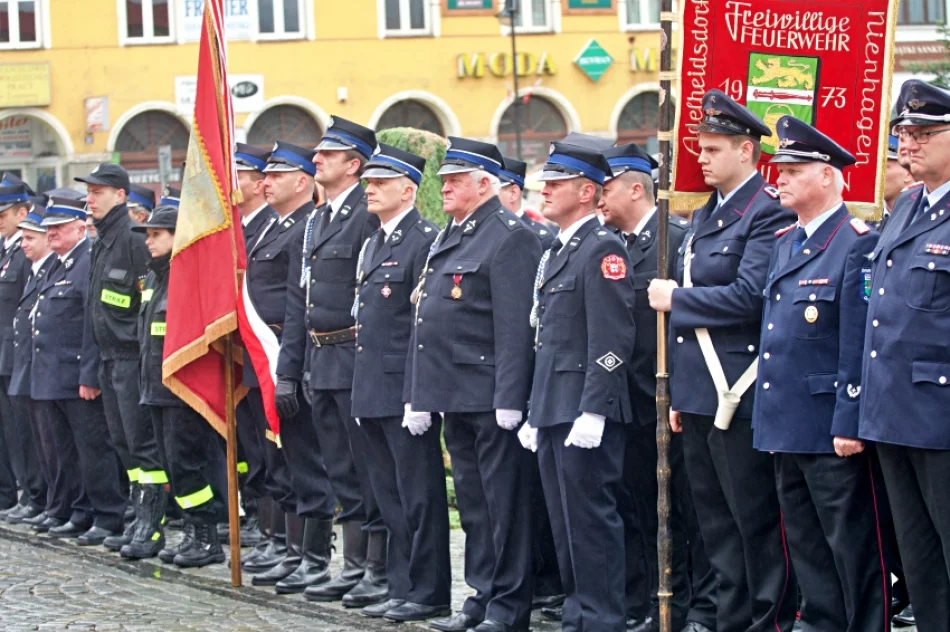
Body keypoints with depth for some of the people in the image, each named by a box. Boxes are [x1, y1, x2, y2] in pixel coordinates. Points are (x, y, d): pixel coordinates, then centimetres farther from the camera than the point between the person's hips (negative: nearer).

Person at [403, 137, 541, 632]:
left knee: (503, 502, -2)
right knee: (472, 500, 14)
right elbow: (427, 317, 19)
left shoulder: (510, 237, -11)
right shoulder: (450, 236, 17)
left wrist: (509, 400, -22)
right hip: (454, 395, 9)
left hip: (490, 398, -9)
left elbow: (515, 326, -18)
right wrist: (418, 396, 16)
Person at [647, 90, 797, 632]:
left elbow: (749, 298, -23)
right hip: (700, 395, 9)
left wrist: (676, 298, -11)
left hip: (741, 397, -9)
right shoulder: (705, 217, 17)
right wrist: (679, 395, 18)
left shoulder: (770, 213, -12)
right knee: (717, 521, 14)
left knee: (756, 519, -3)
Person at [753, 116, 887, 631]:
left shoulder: (857, 243, -12)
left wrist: (850, 423, -20)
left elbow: (860, 342, -17)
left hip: (831, 431, -9)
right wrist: (768, 416, 16)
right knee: (806, 548, 15)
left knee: (852, 550, -2)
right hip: (785, 426, 9)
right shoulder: (784, 244, 15)